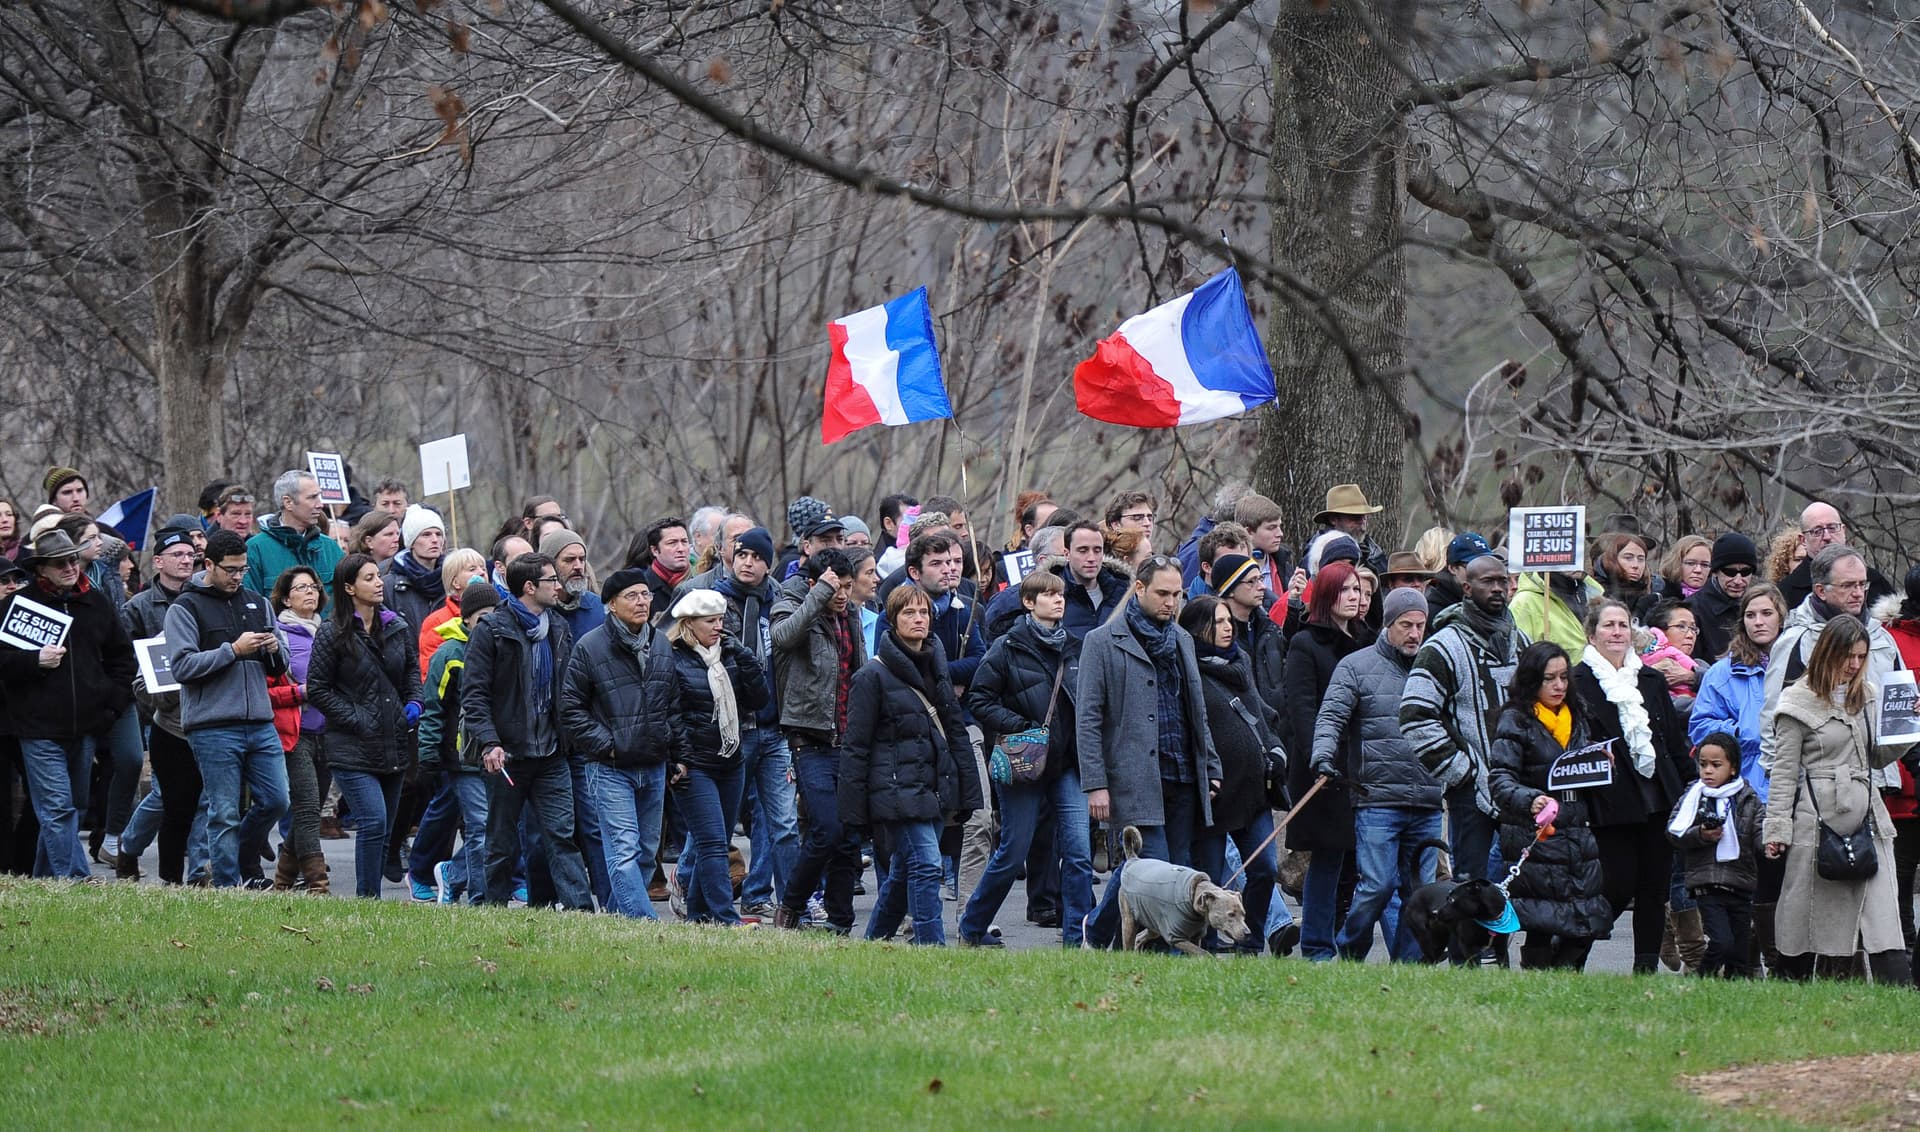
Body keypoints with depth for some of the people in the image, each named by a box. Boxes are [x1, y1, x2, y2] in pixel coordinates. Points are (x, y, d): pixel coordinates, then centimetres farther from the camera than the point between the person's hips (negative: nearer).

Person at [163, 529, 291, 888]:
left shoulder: (256, 603, 17)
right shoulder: (186, 608, -1)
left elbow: (280, 666, 22)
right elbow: (182, 666, -12)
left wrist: (275, 649, -2)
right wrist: (233, 650, -16)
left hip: (261, 724, 5)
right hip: (214, 727, -5)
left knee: (275, 801, 3)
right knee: (225, 814, -3)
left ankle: (234, 853, 25)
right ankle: (228, 889, 3)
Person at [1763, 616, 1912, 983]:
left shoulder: (1867, 696, 15)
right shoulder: (1801, 702, -2)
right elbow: (1784, 772, -1)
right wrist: (1776, 829, -6)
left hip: (1866, 814, 5)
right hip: (1819, 816, -5)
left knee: (1882, 913, -6)